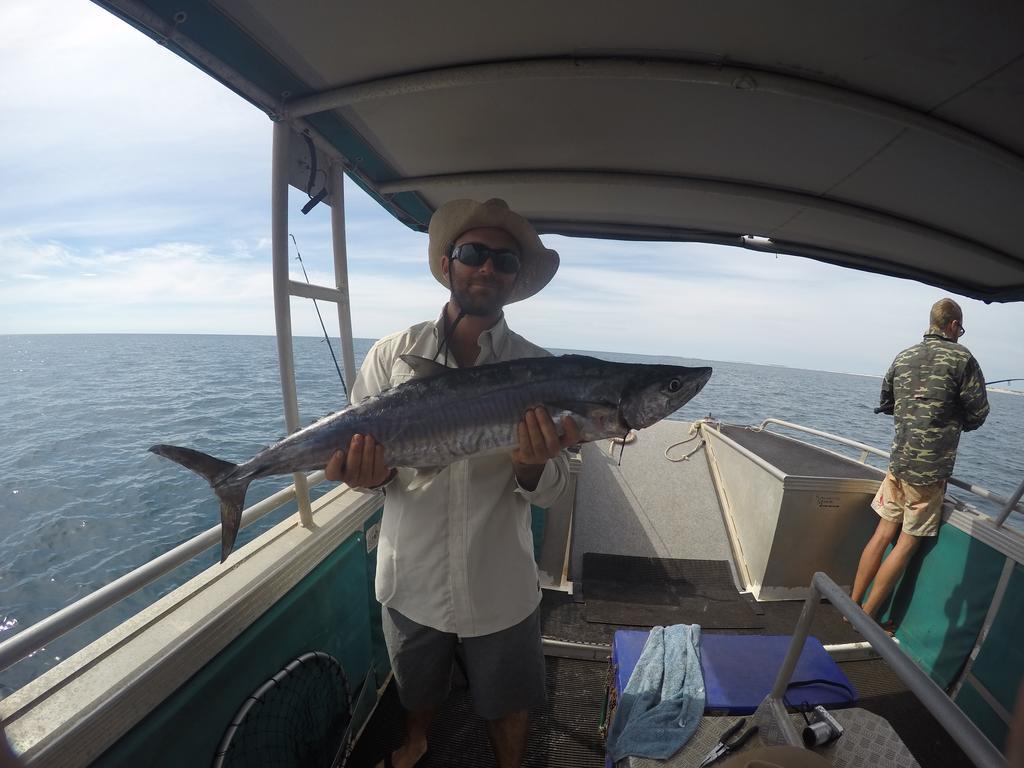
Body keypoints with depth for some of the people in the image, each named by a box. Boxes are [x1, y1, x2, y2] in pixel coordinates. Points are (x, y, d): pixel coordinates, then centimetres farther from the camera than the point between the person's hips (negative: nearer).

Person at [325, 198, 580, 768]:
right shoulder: (392, 354, -9)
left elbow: (554, 490, -10)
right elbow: (354, 456, -3)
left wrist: (532, 467, -32)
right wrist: (374, 473, -25)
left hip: (500, 588, -1)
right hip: (412, 577, 2)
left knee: (508, 705, 24)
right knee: (418, 689, 31)